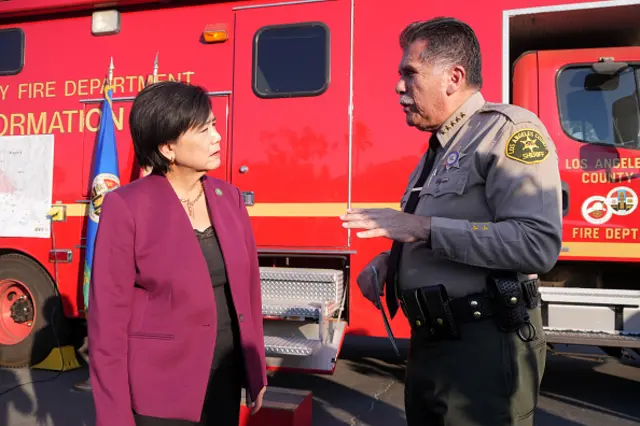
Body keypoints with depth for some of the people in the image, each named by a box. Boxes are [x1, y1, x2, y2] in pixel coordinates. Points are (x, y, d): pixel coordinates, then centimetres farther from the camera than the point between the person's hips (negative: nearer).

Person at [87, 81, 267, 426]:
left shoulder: (229, 198, 0)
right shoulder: (126, 207, -14)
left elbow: (248, 289, 5)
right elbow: (108, 317, -12)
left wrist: (256, 371, 9)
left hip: (225, 377, 5)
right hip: (160, 390, -4)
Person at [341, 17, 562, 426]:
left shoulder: (509, 130, -12)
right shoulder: (438, 149, 15)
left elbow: (538, 244, -25)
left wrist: (424, 227, -22)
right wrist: (387, 263, 6)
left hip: (484, 346, -8)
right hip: (429, 343, 9)